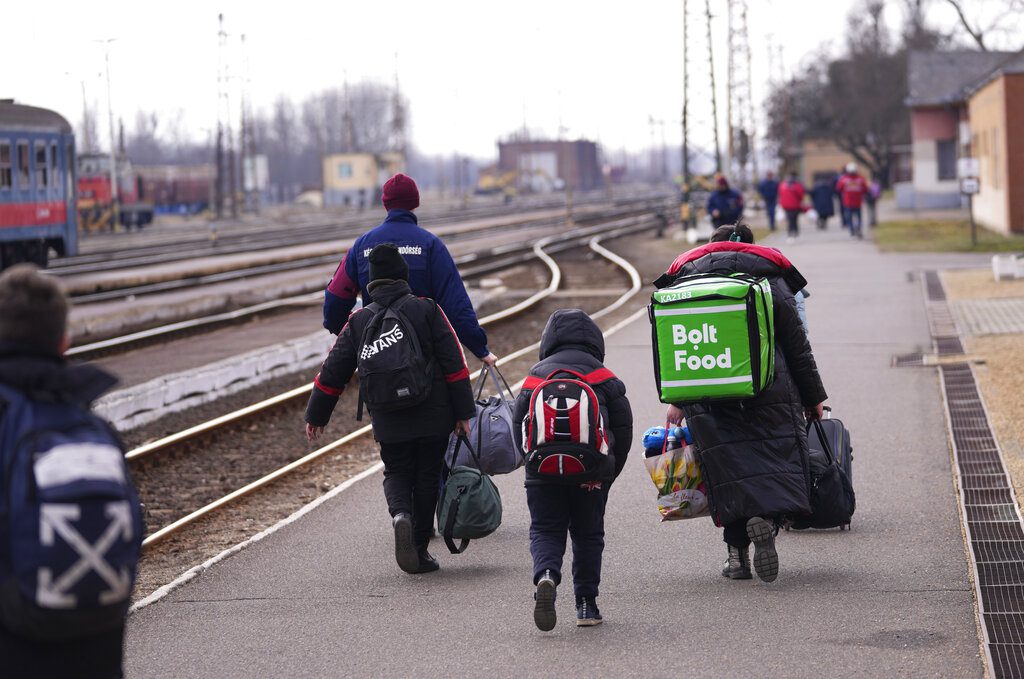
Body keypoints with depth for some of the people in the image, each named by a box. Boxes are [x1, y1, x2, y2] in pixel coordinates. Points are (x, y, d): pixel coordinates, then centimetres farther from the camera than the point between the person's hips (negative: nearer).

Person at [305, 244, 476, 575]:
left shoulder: (358, 322, 3)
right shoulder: (427, 310, -3)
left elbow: (332, 373, 7)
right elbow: (454, 364, -6)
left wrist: (316, 415, 18)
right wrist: (463, 412, -1)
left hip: (388, 423, 1)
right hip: (433, 419, -1)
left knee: (397, 474, 17)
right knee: (426, 479, 11)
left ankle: (400, 515, -14)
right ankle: (419, 549, 12)